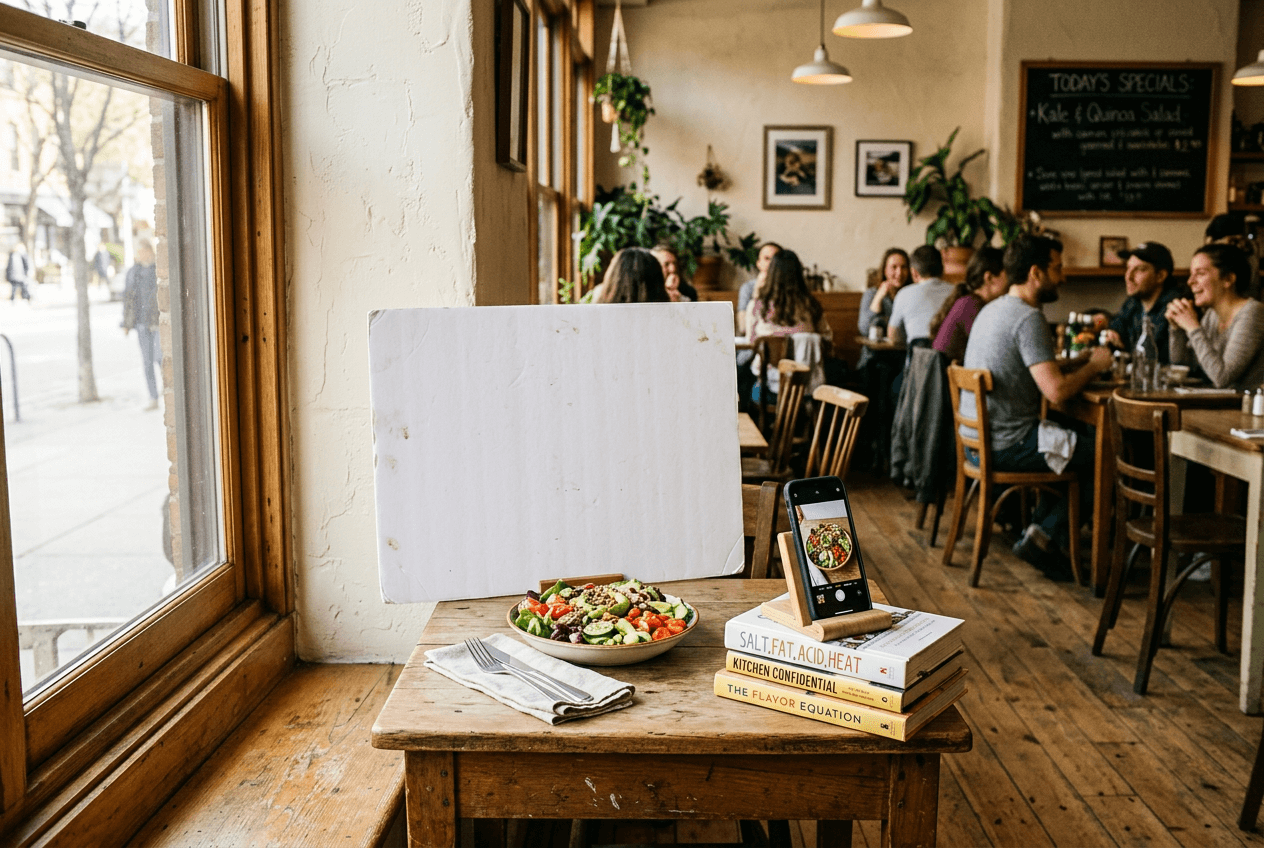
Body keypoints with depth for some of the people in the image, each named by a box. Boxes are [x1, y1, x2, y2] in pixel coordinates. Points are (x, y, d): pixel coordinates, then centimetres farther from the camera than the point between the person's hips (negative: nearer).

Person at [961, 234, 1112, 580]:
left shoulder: (993, 309, 13)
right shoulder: (1028, 318, -18)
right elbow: (1056, 390, -26)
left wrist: (1082, 360, 12)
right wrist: (1093, 367, -7)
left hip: (978, 438, 10)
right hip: (1008, 445, -10)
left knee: (1078, 443, 24)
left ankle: (1039, 532, 18)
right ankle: (1044, 536, 5)